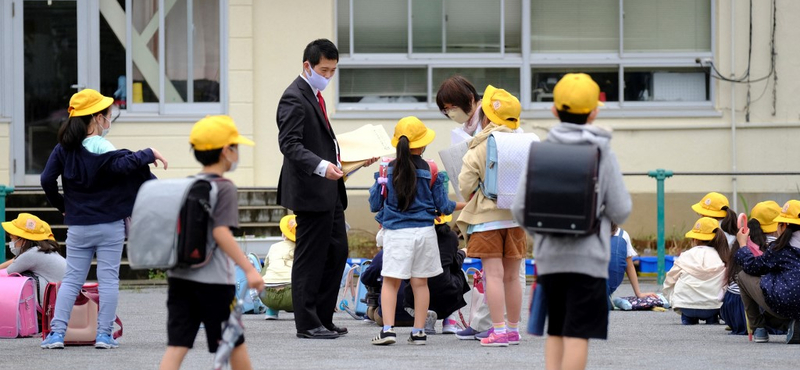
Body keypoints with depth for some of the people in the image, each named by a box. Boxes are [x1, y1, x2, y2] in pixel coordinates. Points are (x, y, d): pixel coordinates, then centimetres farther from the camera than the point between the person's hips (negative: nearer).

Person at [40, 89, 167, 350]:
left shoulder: (64, 149, 2)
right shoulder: (103, 150, -14)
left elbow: (47, 179, -1)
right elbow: (123, 164, -30)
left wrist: (61, 205, 12)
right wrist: (149, 154, -20)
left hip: (78, 227, 4)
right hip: (110, 226, -4)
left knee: (71, 279, 8)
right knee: (108, 279, 3)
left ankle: (57, 332, -2)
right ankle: (104, 334, 0)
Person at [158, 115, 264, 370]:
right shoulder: (224, 188, -9)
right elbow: (221, 232, -21)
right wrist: (249, 269, -25)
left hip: (179, 276, 6)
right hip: (214, 280, -6)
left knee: (177, 344, -1)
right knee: (235, 342, 10)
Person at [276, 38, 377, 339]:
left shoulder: (315, 95, 18)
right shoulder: (294, 98, -13)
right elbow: (289, 144, -22)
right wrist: (321, 166, -34)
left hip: (329, 190, 10)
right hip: (311, 191, -10)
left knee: (337, 252, 12)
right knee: (310, 258, -4)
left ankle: (323, 319, 18)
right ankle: (307, 323, 2)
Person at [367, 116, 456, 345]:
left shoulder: (387, 171, -3)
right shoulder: (431, 171, -3)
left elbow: (375, 205, 4)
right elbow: (442, 206, 3)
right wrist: (456, 206, 25)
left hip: (395, 232, -1)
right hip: (424, 231, 1)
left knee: (390, 282, 2)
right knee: (420, 283, 10)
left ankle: (388, 329, -10)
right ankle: (418, 331, 13)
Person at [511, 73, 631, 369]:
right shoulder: (602, 154, -5)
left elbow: (520, 209, 0)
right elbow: (620, 211, -6)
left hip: (548, 256, 3)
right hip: (588, 257, -3)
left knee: (555, 332, 15)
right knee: (577, 334, -4)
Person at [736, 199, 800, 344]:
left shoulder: (781, 248, -5)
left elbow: (752, 267, 6)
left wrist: (743, 244, 23)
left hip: (783, 305, -6)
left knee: (743, 276, 14)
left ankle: (758, 330, 14)